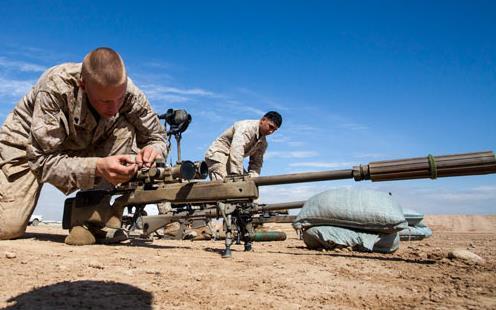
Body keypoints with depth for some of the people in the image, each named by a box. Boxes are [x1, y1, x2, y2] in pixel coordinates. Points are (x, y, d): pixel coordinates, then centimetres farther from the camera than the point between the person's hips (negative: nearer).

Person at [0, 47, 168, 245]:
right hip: (28, 146, -2)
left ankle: (94, 216, -19)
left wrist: (152, 151, -36)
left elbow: (158, 137, -12)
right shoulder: (55, 88, -34)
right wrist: (96, 167, -49)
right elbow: (42, 161, -33)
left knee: (125, 129, -26)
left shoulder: (128, 91, -25)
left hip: (79, 149, 3)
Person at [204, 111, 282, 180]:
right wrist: (236, 176, -39)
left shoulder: (263, 143, 6)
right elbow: (236, 151, -33)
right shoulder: (246, 127, -22)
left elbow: (256, 163, 3)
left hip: (234, 162, 9)